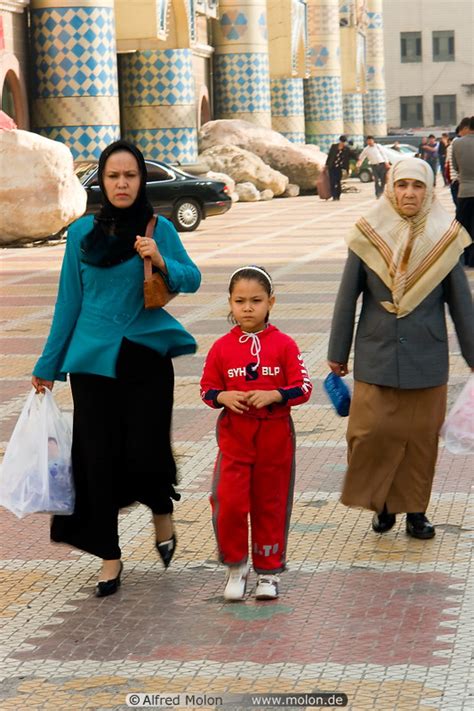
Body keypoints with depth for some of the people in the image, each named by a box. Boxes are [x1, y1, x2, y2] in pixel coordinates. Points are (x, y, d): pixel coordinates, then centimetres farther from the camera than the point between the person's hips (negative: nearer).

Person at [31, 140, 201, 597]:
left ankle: (162, 512, 29)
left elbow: (191, 280, -5)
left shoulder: (159, 229, -1)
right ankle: (109, 556, 17)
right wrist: (48, 366, 10)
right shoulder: (82, 233, 2)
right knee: (99, 457, 3)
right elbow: (69, 301, 8)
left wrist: (162, 262, -26)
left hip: (148, 357, -1)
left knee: (145, 451, -5)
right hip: (94, 360, 1)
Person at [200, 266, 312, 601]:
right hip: (234, 435, 0)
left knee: (270, 505, 9)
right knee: (229, 502, -10)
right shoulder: (222, 347, 0)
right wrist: (223, 397, -14)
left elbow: (303, 387, -5)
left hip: (275, 436, 0)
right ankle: (236, 566, 11)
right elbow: (207, 388, 7)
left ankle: (268, 571, 23)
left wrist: (274, 395, -21)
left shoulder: (284, 344, -4)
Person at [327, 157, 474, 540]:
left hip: (427, 358, 1)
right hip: (376, 354, -1)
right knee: (371, 431, -4)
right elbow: (348, 297, 2)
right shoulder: (368, 235, -4)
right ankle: (381, 501, 18)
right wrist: (338, 352, 5)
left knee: (421, 434, 6)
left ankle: (415, 508, 22)